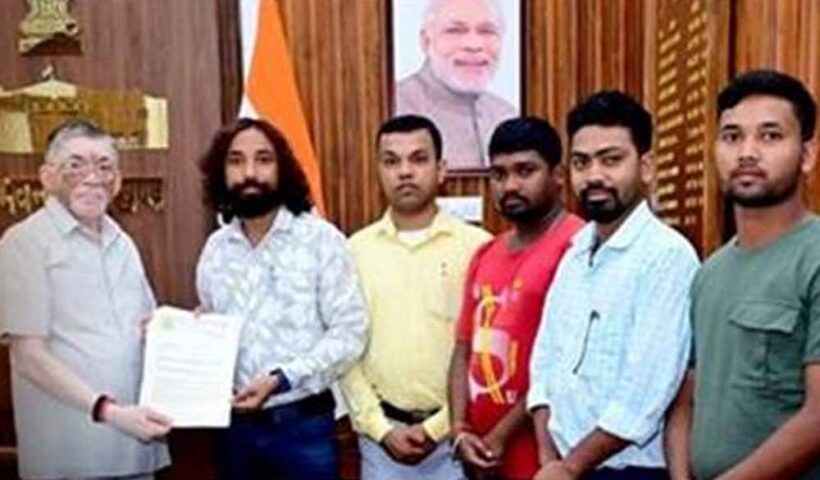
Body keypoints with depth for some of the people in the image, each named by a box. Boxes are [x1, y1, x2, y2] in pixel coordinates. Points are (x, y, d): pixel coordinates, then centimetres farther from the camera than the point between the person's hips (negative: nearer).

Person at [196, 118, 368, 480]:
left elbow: (350, 333, -12)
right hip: (235, 424, 4)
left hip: (302, 424, -4)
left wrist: (282, 378, -20)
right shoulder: (215, 247, 5)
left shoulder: (321, 239, -9)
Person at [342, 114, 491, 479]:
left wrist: (437, 427, -10)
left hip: (454, 432, -2)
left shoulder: (477, 246, -5)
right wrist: (380, 427, -6)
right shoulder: (356, 250, 3)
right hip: (381, 434, 2)